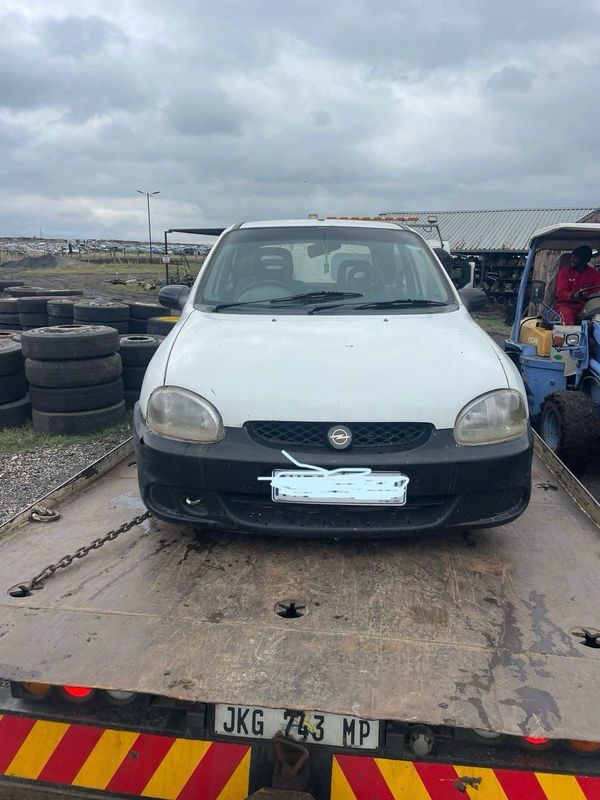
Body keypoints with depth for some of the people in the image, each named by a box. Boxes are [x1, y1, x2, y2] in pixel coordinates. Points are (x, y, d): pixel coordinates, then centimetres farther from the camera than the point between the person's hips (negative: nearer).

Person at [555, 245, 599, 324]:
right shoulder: (565, 271, 4)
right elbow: (561, 293, -5)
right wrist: (572, 295, -28)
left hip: (585, 305, 2)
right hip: (567, 305, -1)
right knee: (568, 315, -36)